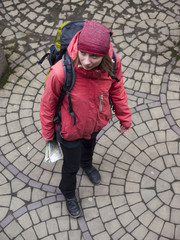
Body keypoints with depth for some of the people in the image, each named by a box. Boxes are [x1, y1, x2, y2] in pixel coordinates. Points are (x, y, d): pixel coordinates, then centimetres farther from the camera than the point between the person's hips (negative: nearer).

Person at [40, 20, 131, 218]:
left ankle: (87, 164, 74)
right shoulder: (60, 72, -41)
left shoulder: (113, 63, -30)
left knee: (90, 144, 37)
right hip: (71, 129, -4)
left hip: (96, 123, 4)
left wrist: (124, 118, 6)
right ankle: (68, 194, 55)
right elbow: (48, 103, -21)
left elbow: (117, 90, -8)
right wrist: (47, 132, -5)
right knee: (71, 166, 20)